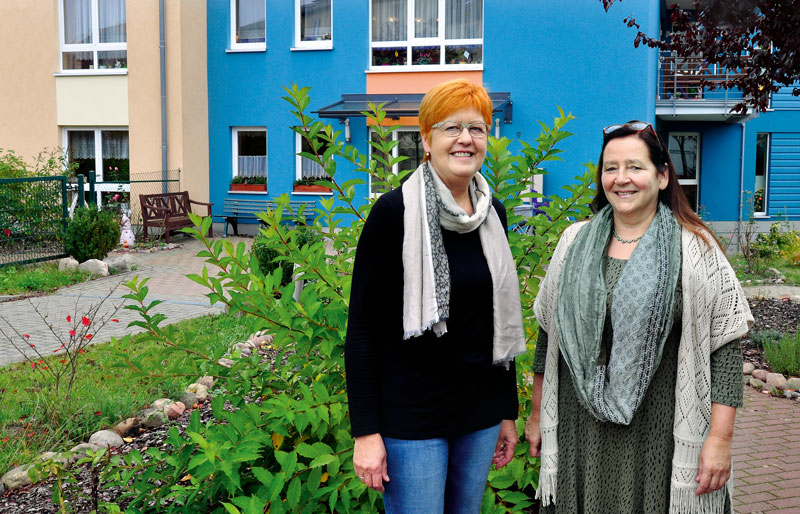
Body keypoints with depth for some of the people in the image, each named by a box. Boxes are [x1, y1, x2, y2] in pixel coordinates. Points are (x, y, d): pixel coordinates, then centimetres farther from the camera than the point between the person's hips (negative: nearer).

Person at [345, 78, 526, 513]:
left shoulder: (492, 213, 6)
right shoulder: (394, 212, -11)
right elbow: (362, 328, -11)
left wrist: (507, 411, 15)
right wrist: (365, 431, -14)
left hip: (479, 412, 6)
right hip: (410, 415, -5)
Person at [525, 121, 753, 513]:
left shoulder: (694, 250, -5)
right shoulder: (575, 242, 5)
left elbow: (725, 346, -8)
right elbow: (549, 332, 11)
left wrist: (721, 438, -13)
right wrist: (537, 413, 13)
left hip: (659, 436, -3)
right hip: (580, 432, 3)